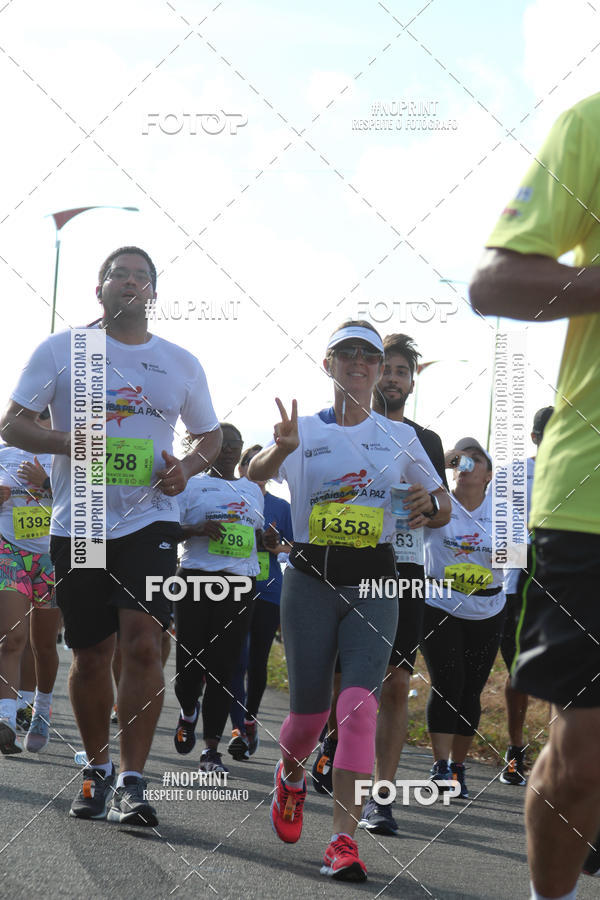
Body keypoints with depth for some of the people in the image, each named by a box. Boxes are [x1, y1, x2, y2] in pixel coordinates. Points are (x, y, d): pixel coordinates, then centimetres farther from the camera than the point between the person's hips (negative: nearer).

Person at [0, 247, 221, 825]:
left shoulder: (181, 364, 11)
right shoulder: (60, 350, 4)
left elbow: (211, 435, 21)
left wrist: (186, 468, -1)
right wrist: (67, 443, -17)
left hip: (149, 521, 0)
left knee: (142, 644, -15)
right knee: (90, 655, 6)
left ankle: (131, 781, -12)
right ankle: (97, 770, 26)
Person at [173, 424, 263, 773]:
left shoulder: (253, 491, 19)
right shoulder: (191, 485, 6)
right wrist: (197, 529, -15)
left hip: (240, 585, 3)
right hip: (197, 579, -3)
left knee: (224, 667, -2)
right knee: (191, 661, -5)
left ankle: (212, 748, 1)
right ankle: (189, 712, 30)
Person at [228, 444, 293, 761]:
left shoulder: (280, 506, 11)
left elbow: (292, 546, 11)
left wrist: (276, 546, -11)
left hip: (268, 592, 2)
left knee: (258, 661, 7)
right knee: (236, 660, -13)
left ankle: (250, 719, 26)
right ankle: (238, 728, -17)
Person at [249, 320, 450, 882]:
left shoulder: (400, 436, 8)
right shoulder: (306, 431, 3)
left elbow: (443, 508, 16)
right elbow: (255, 474, -14)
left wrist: (428, 504, -8)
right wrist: (281, 448, -37)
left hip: (373, 583, 1)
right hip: (310, 579, -1)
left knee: (359, 704, -16)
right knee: (309, 709, 1)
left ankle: (344, 838, -18)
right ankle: (290, 776, 37)